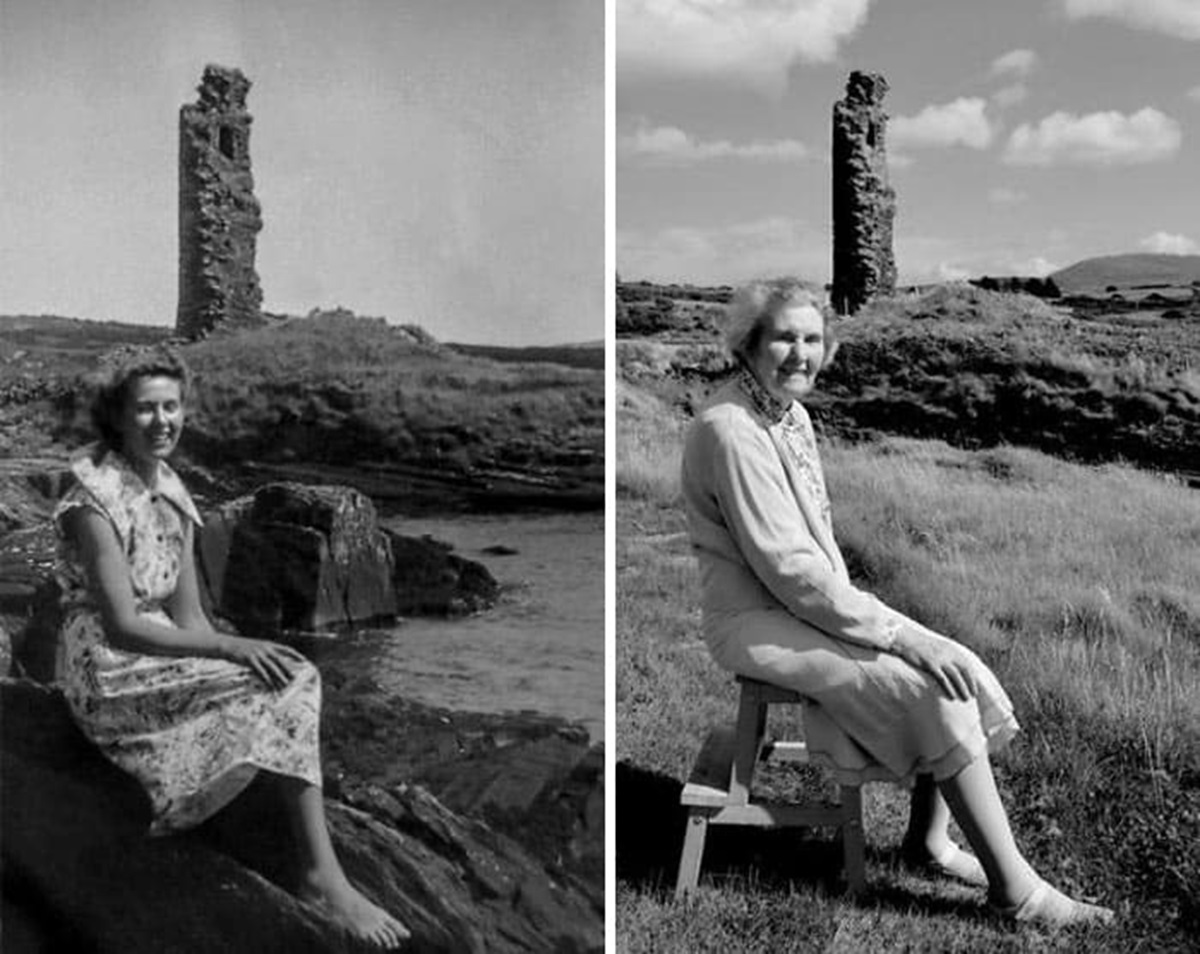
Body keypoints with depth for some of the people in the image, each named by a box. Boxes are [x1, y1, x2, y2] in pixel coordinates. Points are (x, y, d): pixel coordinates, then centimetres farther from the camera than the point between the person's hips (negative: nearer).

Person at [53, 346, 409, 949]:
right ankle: (321, 878, -17)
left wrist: (233, 652, -10)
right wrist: (230, 649, -27)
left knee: (294, 680, -13)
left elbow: (187, 616, 7)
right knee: (281, 692, -21)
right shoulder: (96, 499, -17)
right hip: (108, 678, -7)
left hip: (159, 660, 8)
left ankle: (316, 874, -14)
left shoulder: (172, 492, 8)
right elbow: (121, 626, -23)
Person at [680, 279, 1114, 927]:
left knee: (956, 670, -5)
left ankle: (926, 840, 11)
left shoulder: (791, 413, 9)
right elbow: (790, 569, -24)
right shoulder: (731, 430, -21)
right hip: (755, 623, -9)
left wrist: (854, 606, 3)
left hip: (806, 606, 9)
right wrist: (899, 635, -21)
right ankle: (1013, 887, -7)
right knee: (940, 691, -17)